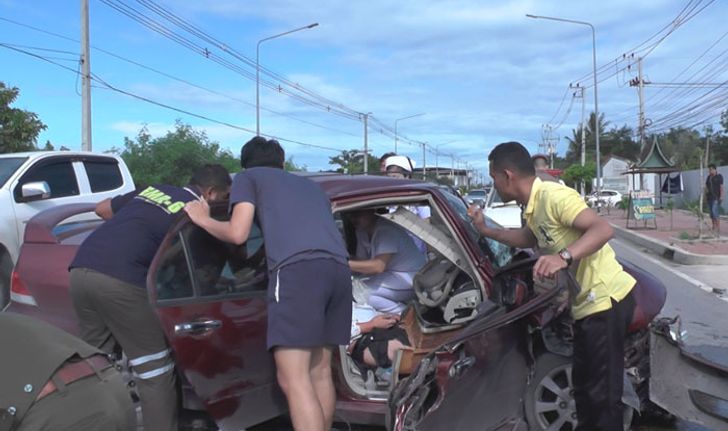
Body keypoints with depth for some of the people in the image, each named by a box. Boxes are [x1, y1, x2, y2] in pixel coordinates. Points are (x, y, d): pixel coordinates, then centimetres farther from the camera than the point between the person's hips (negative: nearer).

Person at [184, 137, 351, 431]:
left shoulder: (248, 177, 21)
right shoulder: (310, 185, 38)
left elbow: (237, 234, 8)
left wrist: (203, 220, 28)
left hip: (297, 268, -6)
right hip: (338, 268, 7)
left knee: (294, 380, -5)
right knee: (320, 372, 16)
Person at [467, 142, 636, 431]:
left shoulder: (554, 196, -20)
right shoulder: (533, 206, 9)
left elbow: (603, 229, -30)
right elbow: (528, 239, 28)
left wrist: (564, 257, -43)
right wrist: (486, 230, 25)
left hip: (606, 299, -10)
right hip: (588, 303, 10)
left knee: (603, 393, -4)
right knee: (584, 387, 22)